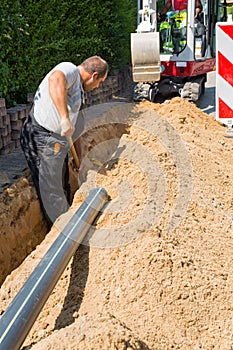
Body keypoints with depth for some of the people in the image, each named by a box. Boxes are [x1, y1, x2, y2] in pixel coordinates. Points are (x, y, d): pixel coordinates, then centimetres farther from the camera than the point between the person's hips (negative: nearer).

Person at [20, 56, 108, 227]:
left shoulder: (78, 87, 18)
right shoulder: (69, 69, -14)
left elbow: (76, 125, 24)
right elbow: (55, 80, -41)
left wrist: (78, 154, 28)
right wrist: (65, 118, -44)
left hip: (57, 142, 11)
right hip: (42, 140, -11)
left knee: (63, 186, 23)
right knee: (51, 192, 3)